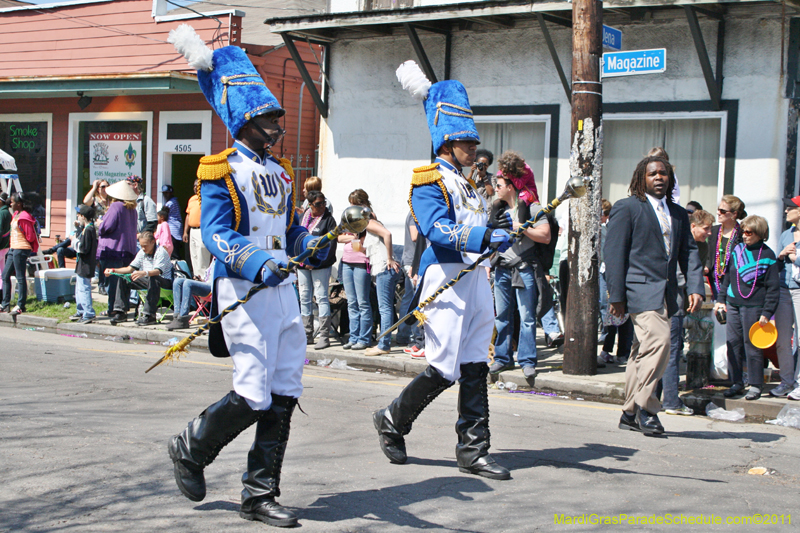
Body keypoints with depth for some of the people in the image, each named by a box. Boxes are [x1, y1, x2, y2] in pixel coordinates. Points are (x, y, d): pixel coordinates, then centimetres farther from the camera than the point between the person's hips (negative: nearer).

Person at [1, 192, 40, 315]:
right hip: (13, 249, 10)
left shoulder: (24, 217, -17)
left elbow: (30, 237, -17)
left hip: (21, 249, -10)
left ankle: (21, 305, 2)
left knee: (20, 277, -4)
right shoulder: (16, 215, 13)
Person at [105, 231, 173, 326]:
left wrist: (144, 273, -51)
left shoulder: (161, 252, -15)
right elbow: (130, 268, 9)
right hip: (148, 280, 8)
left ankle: (149, 315, -41)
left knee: (152, 279, -42)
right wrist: (113, 271, -5)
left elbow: (157, 271, -31)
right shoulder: (142, 252, 8)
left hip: (165, 281, -8)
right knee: (123, 279, -4)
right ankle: (121, 313, -5)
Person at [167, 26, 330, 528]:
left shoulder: (281, 172, 18)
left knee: (285, 395, 5)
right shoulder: (221, 171, -5)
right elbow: (215, 232, -15)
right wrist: (256, 263, -29)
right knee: (254, 396, -10)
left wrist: (311, 246, 3)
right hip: (243, 291, -8)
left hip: (283, 288, 8)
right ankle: (191, 448, 18)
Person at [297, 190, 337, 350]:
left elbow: (331, 245, -12)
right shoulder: (304, 217, 12)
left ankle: (324, 336, -4)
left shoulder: (328, 219, -5)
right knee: (304, 297, 9)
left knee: (321, 297, -7)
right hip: (303, 264, 6)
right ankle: (308, 335, 18)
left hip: (321, 265, -6)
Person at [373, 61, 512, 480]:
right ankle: (392, 421, 14)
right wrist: (485, 238, -34)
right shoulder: (429, 182, -7)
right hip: (445, 281, -9)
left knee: (475, 367, 6)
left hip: (475, 280, 9)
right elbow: (438, 230, -23)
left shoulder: (467, 182, 20)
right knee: (444, 370, -7)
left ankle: (473, 451, 9)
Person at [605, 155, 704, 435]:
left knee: (644, 352, 10)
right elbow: (614, 252, -5)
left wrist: (695, 287, 0)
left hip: (666, 293, 7)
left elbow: (688, 252, 15)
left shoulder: (679, 213, 18)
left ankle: (631, 413, 18)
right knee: (658, 340, -22)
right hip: (641, 289, -7)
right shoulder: (626, 208, -1)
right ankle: (646, 407, -11)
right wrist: (616, 295, -11)